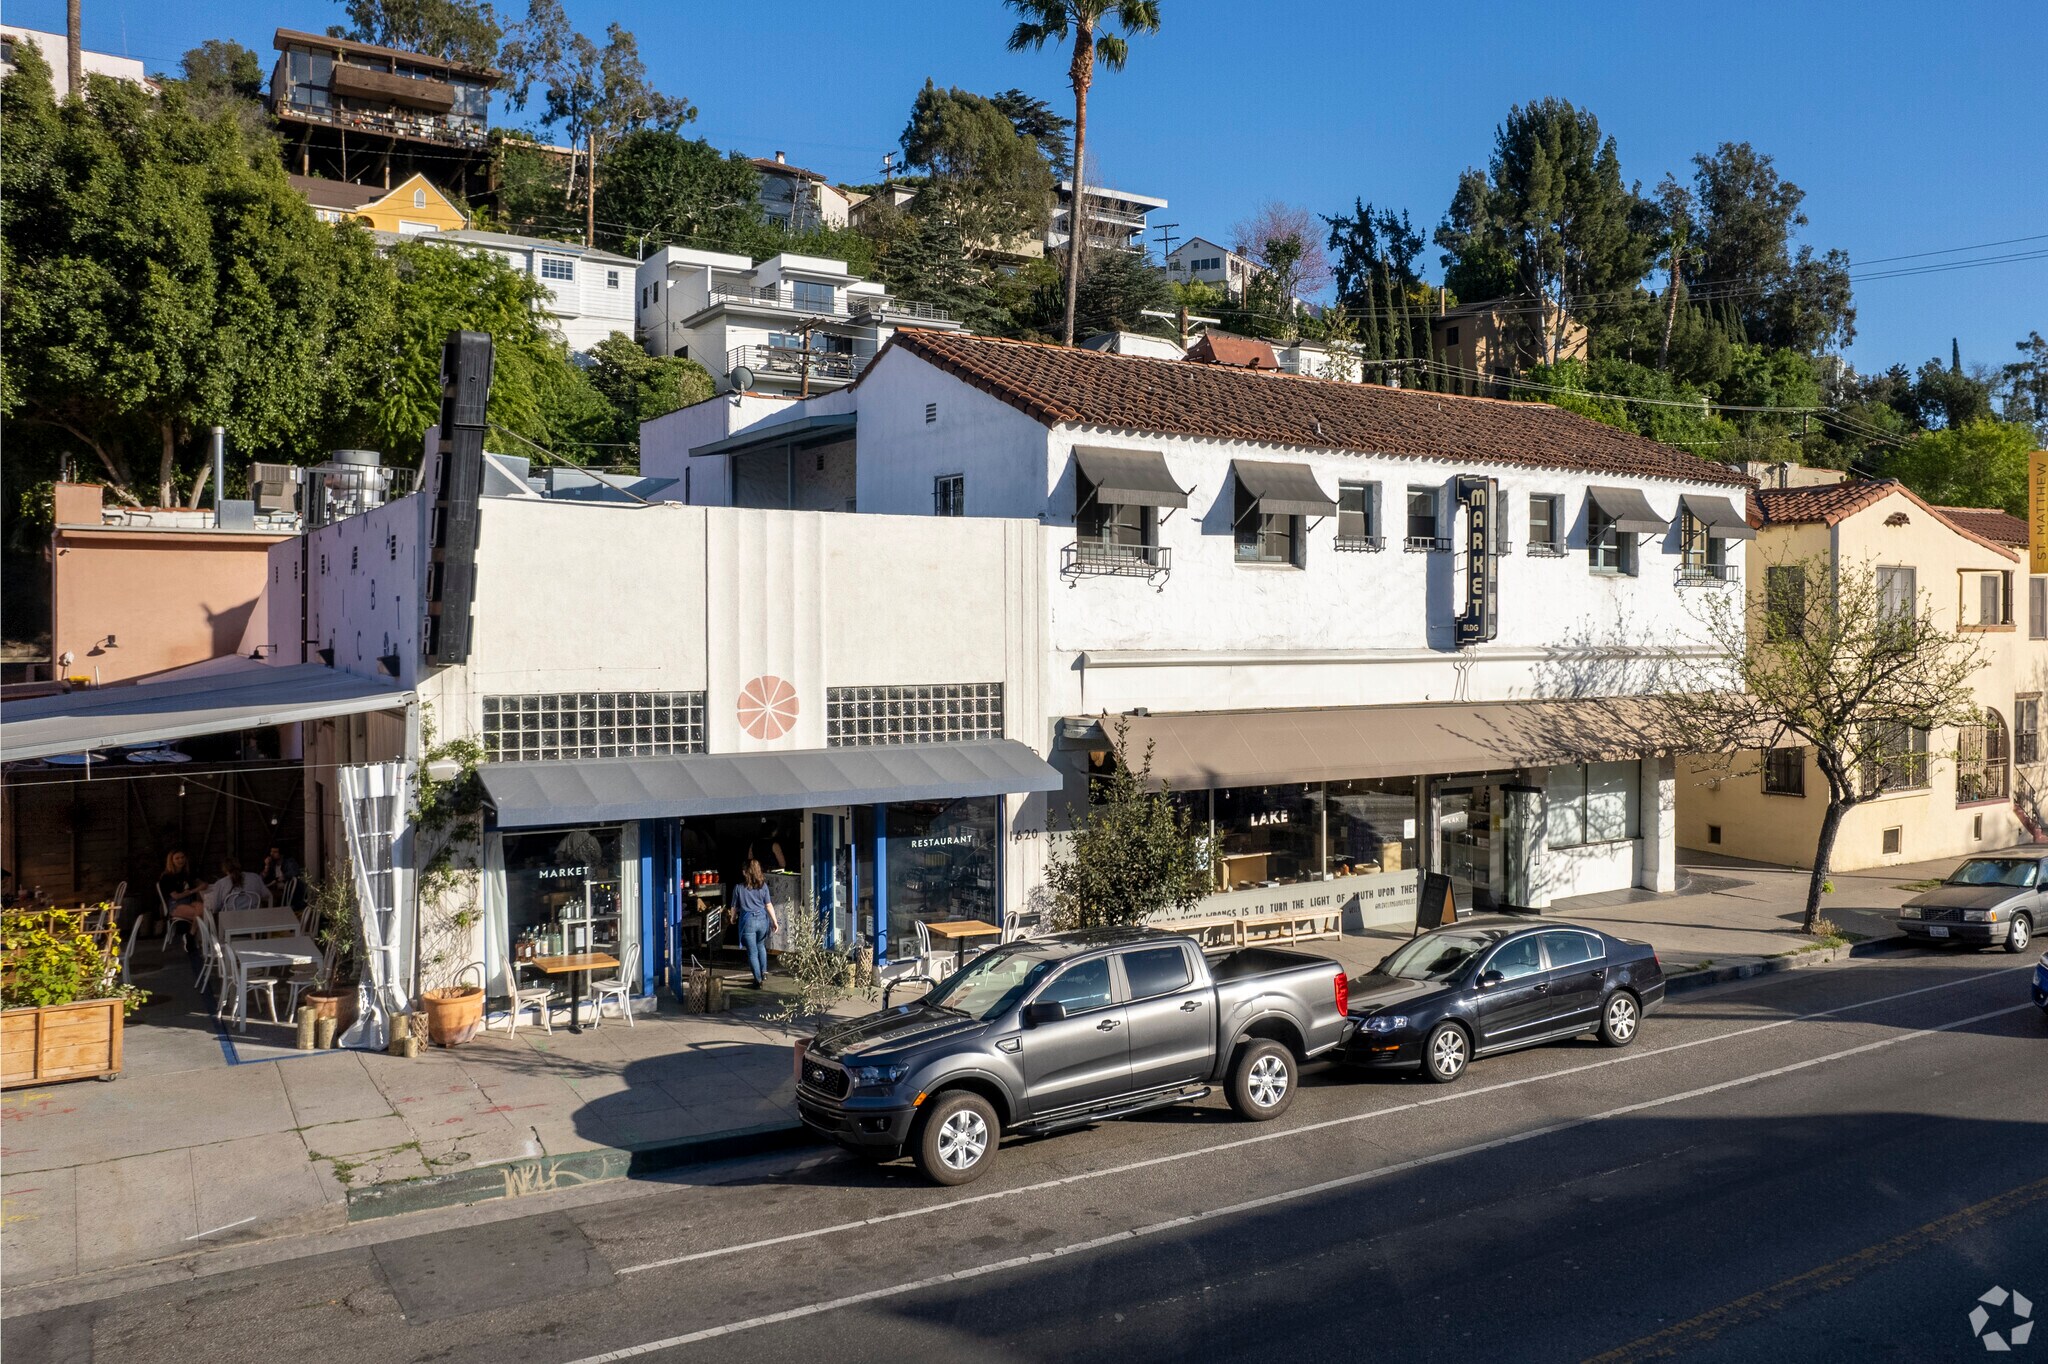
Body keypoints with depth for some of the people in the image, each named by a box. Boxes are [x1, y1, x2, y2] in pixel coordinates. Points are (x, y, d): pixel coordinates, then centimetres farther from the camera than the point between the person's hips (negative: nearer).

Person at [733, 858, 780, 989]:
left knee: (752, 952, 4)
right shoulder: (763, 885, -2)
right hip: (762, 919, 3)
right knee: (761, 945, 27)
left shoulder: (740, 887, -7)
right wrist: (775, 921, 5)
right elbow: (769, 905, -1)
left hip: (747, 921, -3)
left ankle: (758, 980, 5)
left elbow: (734, 906, 3)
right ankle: (764, 972, 27)